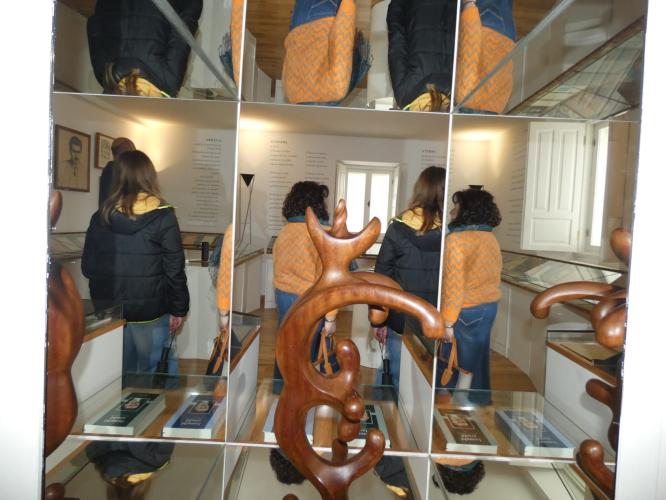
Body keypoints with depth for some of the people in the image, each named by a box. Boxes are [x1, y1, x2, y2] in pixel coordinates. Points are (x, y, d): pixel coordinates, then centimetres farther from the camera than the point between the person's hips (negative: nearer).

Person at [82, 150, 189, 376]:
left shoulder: (101, 216, 2)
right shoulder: (163, 217, -10)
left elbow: (88, 266, 6)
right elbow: (174, 269, -10)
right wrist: (179, 308, 0)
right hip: (151, 311, -4)